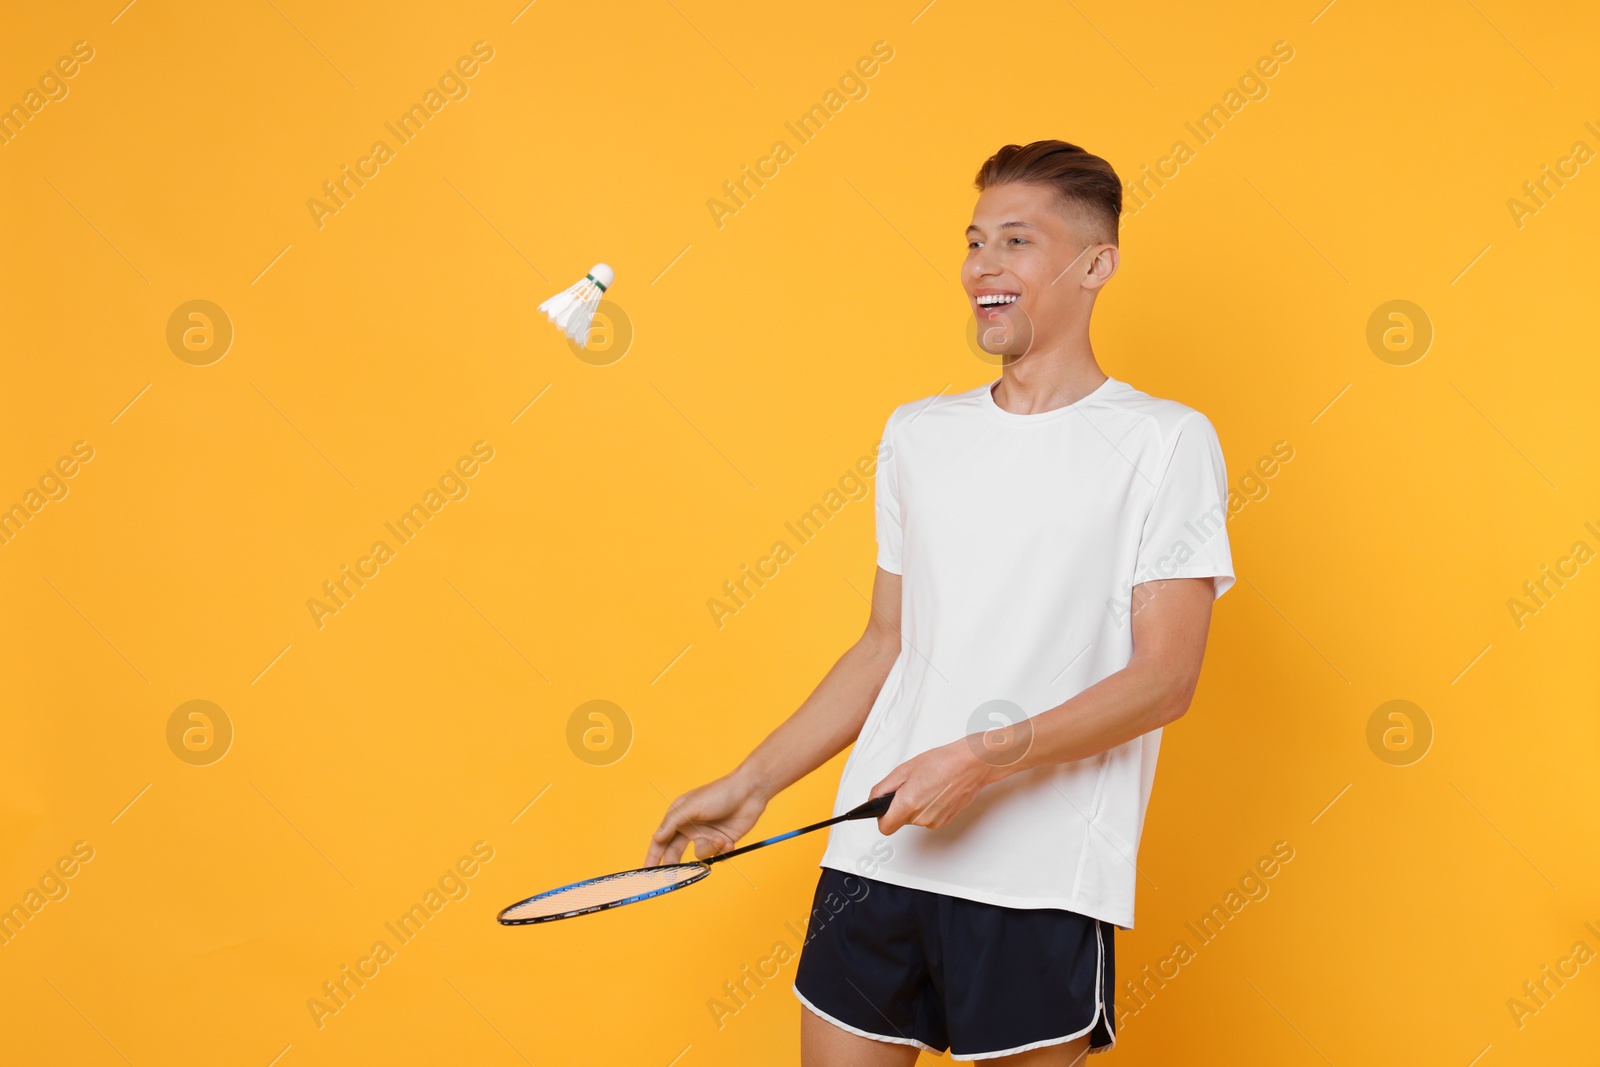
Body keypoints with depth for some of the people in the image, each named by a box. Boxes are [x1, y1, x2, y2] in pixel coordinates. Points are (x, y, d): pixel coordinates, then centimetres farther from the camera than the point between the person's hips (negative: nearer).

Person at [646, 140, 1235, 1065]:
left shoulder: (1167, 441, -3)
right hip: (875, 856, 5)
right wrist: (752, 784, 15)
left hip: (1043, 885, -4)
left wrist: (982, 759, -20)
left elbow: (1164, 677, -10)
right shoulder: (917, 433, 14)